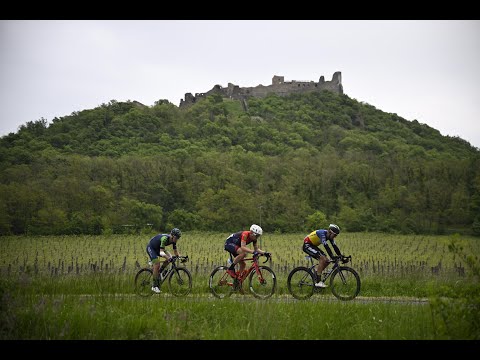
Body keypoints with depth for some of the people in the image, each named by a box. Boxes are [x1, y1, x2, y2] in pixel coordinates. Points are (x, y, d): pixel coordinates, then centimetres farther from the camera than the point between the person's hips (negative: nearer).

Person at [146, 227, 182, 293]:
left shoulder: (173, 240, -14)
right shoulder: (164, 238, -36)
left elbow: (175, 252, -6)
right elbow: (161, 252, -42)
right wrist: (167, 257, -59)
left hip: (158, 248, 8)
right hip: (151, 248, -8)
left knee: (170, 257, -12)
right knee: (157, 265, -20)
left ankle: (159, 272, 5)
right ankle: (154, 286, -10)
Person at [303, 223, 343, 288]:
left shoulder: (330, 236, -2)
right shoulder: (322, 233, -28)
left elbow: (335, 246, -1)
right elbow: (326, 246, -36)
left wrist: (341, 256, -10)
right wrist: (332, 257, -42)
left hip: (313, 246, 9)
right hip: (307, 245, -9)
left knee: (326, 261, -3)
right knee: (322, 258, -23)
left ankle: (316, 277, 10)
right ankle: (318, 282, -23)